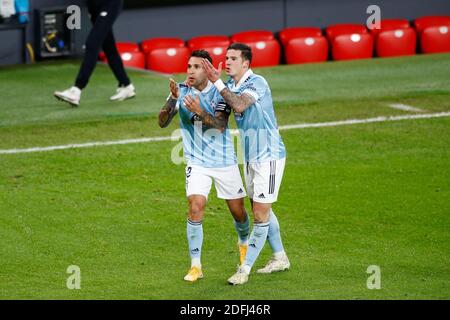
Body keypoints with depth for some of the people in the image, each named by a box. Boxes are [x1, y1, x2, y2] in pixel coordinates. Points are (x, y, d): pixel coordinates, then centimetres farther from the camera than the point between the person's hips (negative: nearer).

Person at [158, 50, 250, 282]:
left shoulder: (220, 92, -11)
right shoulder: (181, 91, -6)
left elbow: (220, 125, -24)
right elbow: (163, 122, -12)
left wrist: (199, 111, -42)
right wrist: (173, 99, -29)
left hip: (225, 161, 0)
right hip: (197, 162, 0)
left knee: (238, 211, 10)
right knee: (196, 207, -19)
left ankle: (244, 242, 44)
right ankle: (195, 266, -12)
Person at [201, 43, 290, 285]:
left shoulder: (257, 83, -18)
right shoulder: (231, 84, 6)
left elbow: (239, 105, -35)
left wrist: (217, 82, -34)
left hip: (268, 156, -9)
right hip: (250, 156, 9)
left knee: (261, 214, -7)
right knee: (261, 212, 18)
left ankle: (245, 269, -6)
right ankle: (280, 258, 31)